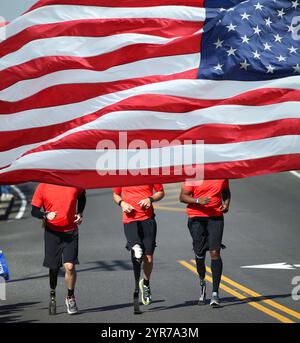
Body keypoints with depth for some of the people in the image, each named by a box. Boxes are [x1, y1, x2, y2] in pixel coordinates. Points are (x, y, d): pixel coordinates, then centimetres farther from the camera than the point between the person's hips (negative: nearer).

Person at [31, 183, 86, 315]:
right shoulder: (43, 187, -7)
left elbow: (81, 196, 19)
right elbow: (34, 210, -3)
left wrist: (79, 214, 7)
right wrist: (46, 215, -22)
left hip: (71, 231, 0)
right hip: (52, 232, 0)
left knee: (70, 266, -13)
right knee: (53, 268, 8)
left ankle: (70, 297, 9)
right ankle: (52, 296, 34)